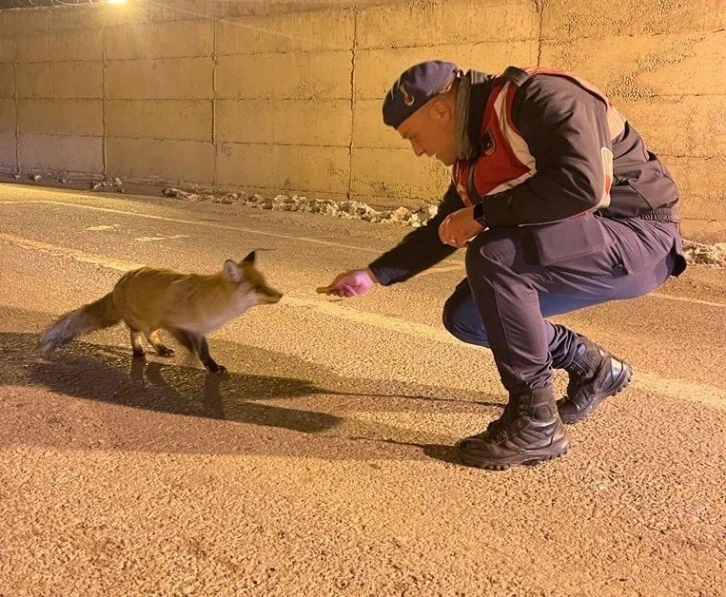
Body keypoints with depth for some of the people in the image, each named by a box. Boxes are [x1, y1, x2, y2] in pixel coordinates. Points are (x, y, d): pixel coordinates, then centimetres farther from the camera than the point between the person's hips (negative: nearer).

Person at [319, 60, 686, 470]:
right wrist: (373, 275, 16)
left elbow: (581, 183, -35)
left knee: (492, 256, -30)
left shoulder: (540, 98, -20)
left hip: (637, 237, -9)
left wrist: (483, 214, -24)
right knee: (464, 317, 4)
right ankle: (593, 369, 20)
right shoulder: (474, 155, 8)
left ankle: (536, 422, -15)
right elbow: (442, 231, 19)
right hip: (569, 244, 9)